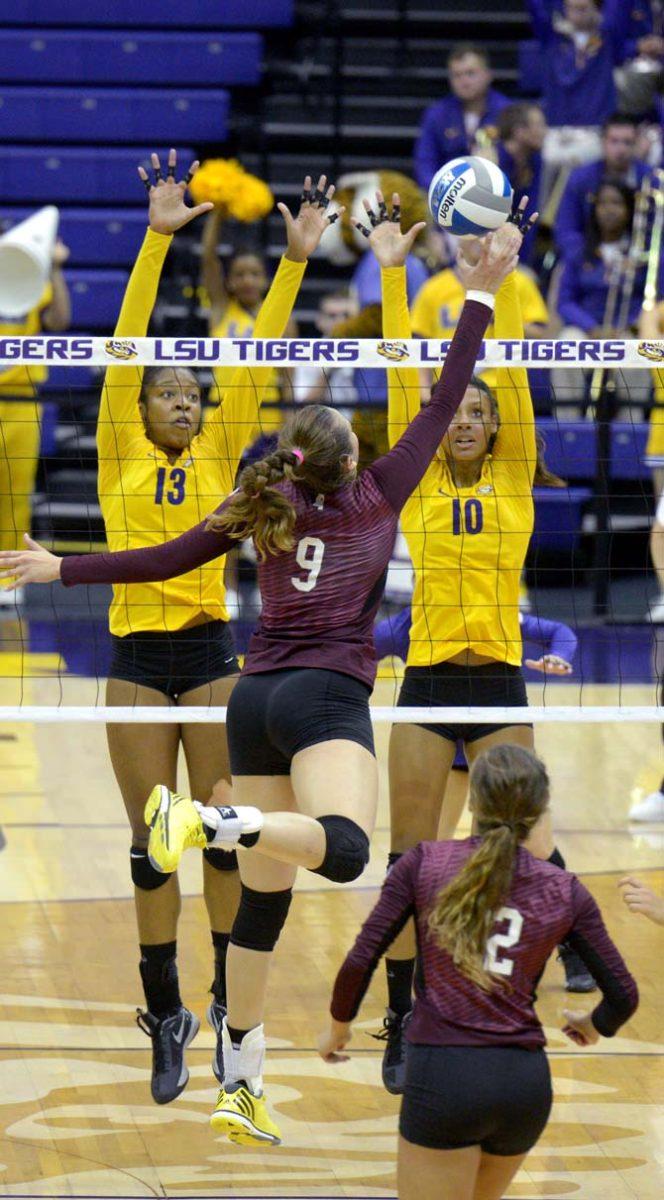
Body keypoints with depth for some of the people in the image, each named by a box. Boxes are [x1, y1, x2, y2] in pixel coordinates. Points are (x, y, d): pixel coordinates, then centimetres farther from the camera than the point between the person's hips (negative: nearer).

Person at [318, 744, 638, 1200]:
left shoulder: (424, 863, 0)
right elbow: (623, 996, 6)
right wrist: (593, 1026, 29)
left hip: (442, 1077, -3)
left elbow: (360, 962, -4)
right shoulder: (565, 892, 5)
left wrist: (338, 1026, 15)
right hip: (527, 1083, 4)